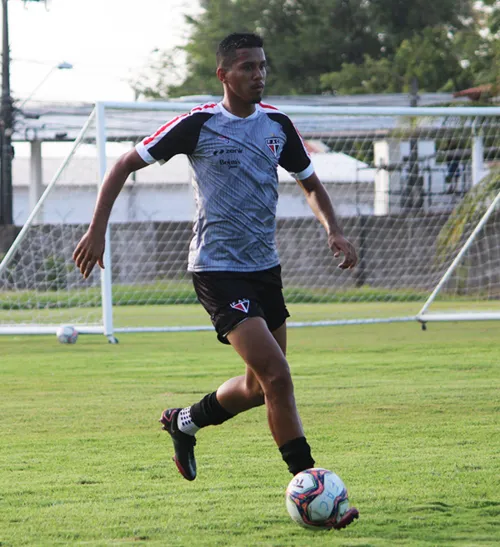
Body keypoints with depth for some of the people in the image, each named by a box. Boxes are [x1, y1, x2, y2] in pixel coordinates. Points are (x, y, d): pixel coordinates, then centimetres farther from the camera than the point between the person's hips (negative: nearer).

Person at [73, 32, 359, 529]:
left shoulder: (277, 125, 6)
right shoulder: (199, 124, -10)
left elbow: (311, 185, 19)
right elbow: (125, 165, -2)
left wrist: (334, 231, 0)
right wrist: (97, 229, -8)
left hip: (264, 267, 7)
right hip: (217, 269, -7)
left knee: (260, 386, 12)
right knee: (277, 376, -17)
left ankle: (183, 423, 39)